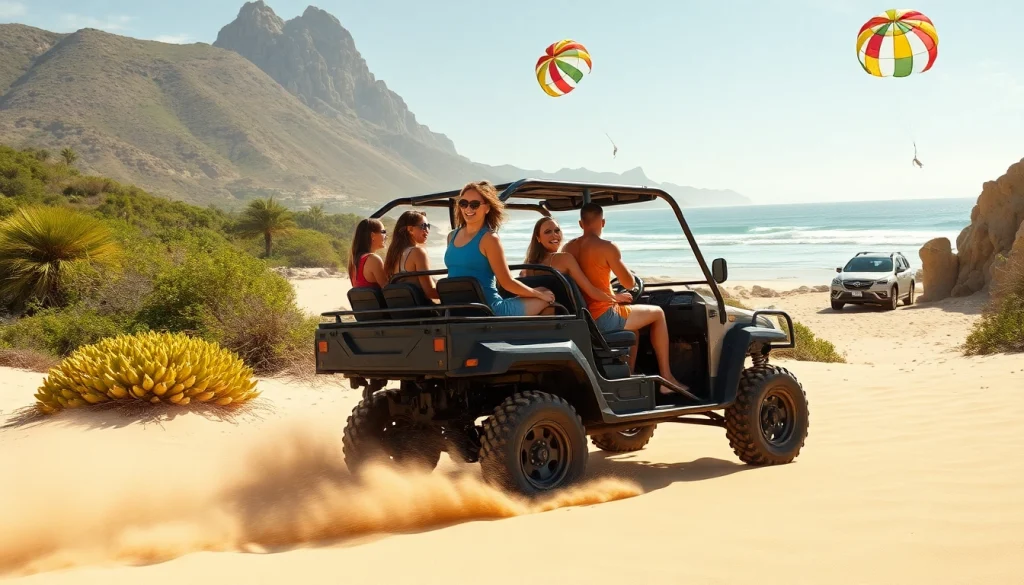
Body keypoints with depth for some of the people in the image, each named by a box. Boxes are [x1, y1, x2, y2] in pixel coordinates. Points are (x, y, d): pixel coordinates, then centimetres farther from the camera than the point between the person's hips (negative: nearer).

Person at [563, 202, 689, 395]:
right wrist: (619, 264, 11)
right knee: (657, 314, 14)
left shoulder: (568, 248, 5)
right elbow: (629, 283, -10)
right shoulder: (607, 248, -16)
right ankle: (666, 378, 16)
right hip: (602, 317, -7)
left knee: (633, 322, 33)